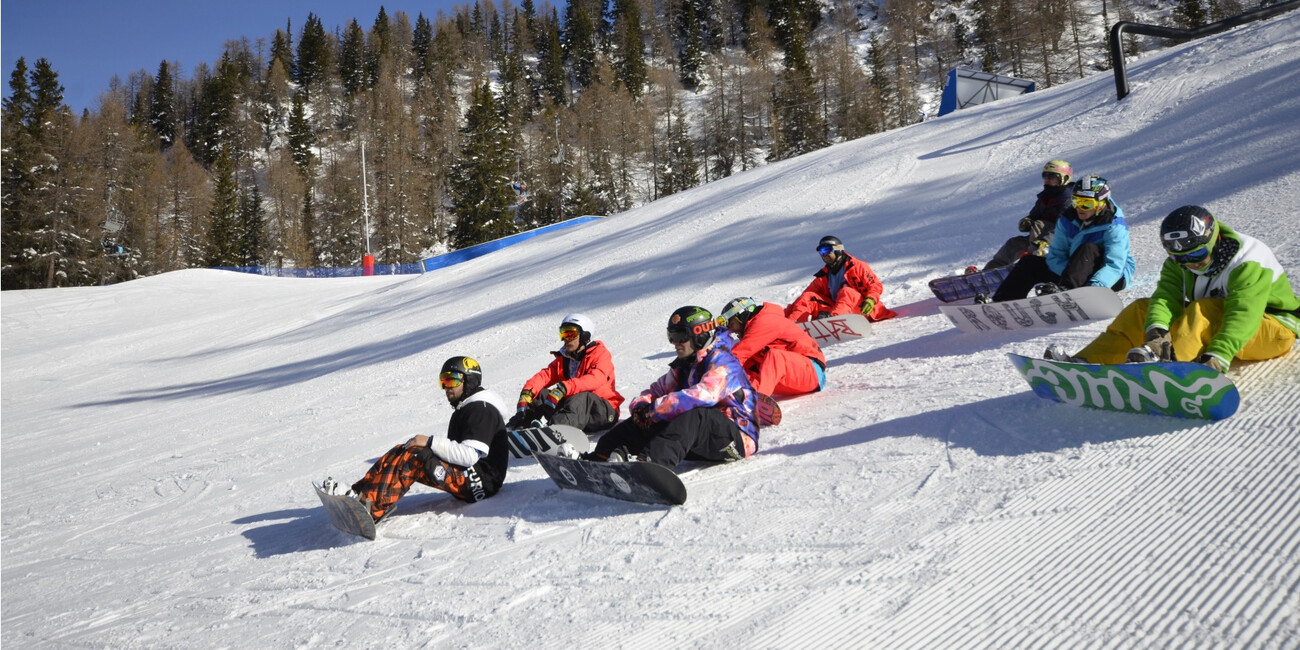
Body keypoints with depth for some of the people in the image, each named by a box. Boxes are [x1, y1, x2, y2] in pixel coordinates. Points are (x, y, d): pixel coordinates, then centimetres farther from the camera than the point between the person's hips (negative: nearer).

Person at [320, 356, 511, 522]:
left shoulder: (481, 409, -11)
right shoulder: (465, 409, 21)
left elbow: (469, 456, -22)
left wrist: (431, 442, -19)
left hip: (480, 482, -10)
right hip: (466, 478, 10)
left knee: (413, 455, -24)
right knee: (403, 451, -3)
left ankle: (372, 508, -34)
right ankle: (357, 494, -16)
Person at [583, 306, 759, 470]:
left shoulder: (722, 361, -12)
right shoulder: (683, 366, 16)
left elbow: (703, 395, -28)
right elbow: (658, 389, 16)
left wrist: (655, 409, -26)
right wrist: (641, 405, -9)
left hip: (738, 439, -8)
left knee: (695, 415, -37)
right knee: (646, 419, -5)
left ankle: (650, 460, -56)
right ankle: (598, 457, -20)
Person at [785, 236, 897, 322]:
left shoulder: (856, 266, 3)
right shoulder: (823, 276, 19)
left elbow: (876, 286, -1)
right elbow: (808, 292, 12)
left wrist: (871, 300, -21)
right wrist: (793, 308, -4)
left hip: (862, 309, -5)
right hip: (836, 309, 5)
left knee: (846, 292, -33)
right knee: (809, 297, -9)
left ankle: (833, 317, -63)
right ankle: (791, 323, -36)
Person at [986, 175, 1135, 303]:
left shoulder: (1115, 226, -18)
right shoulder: (1067, 221, -2)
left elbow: (1114, 265, -28)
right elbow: (1056, 255, -7)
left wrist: (1093, 288, -46)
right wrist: (1071, 273, -29)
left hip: (1114, 278, -6)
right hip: (1079, 274, 6)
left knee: (1089, 248, -34)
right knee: (1030, 262, -4)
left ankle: (1064, 289, -54)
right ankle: (1001, 301, -21)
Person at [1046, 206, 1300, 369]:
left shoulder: (1249, 263, -22)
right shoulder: (1178, 264, -4)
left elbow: (1243, 316, -35)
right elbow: (1166, 297, -21)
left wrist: (1217, 357, -50)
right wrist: (1156, 332, -44)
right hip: (1210, 327, 6)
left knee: (1202, 311, -35)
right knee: (1142, 310, -10)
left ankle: (1164, 363, -63)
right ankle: (1083, 364, -28)